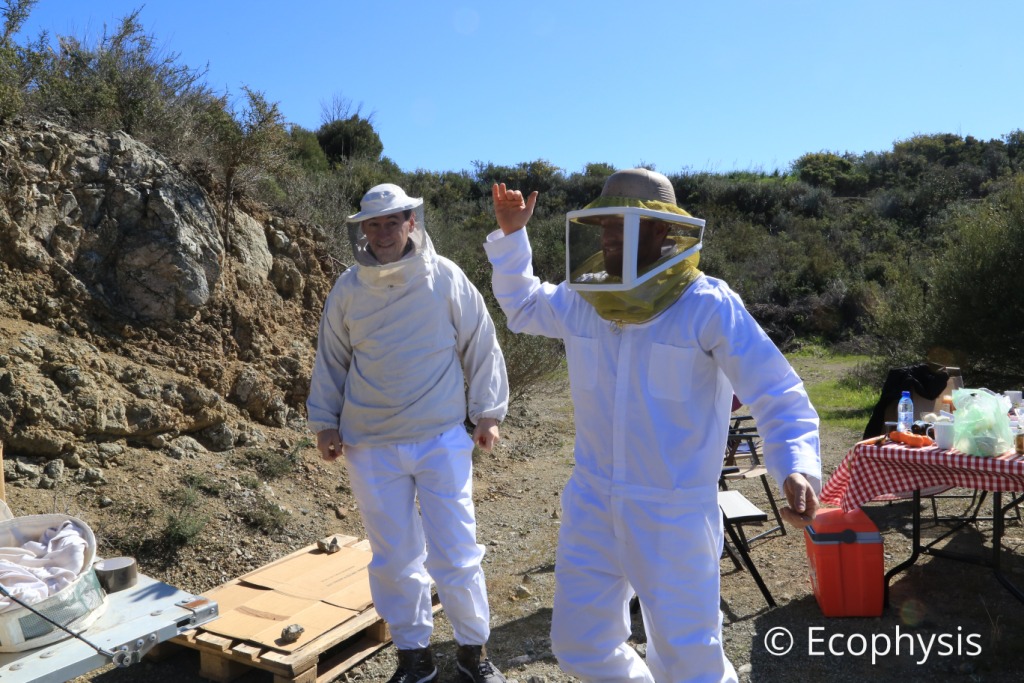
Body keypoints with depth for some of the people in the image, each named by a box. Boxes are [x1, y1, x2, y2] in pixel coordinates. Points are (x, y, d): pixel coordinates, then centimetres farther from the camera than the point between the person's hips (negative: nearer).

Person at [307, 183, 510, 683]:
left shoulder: (445, 279, -4)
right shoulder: (348, 289, 1)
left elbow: (481, 347, 3)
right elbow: (331, 361, 12)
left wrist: (488, 413, 4)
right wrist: (324, 422, 9)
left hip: (442, 440, -2)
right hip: (371, 445, 2)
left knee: (456, 556, 3)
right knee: (394, 559, 11)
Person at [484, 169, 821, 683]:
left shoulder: (709, 307, -16)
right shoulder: (583, 299, 0)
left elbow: (779, 398, -15)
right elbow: (521, 305, 21)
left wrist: (798, 468, -33)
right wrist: (510, 235, 11)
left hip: (674, 513, -5)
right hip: (592, 502, 5)